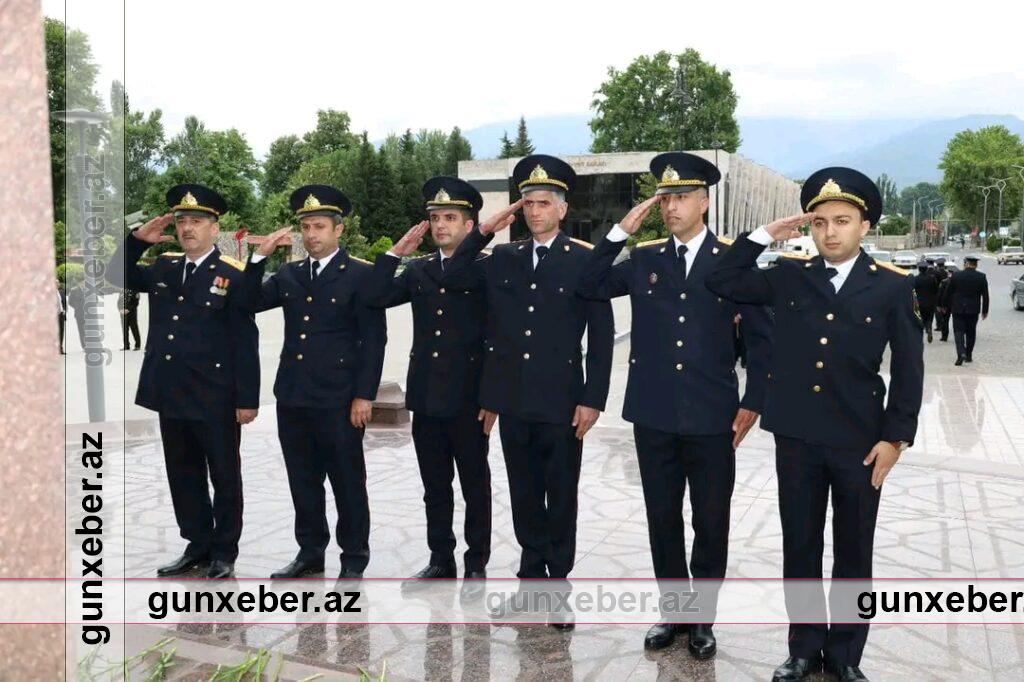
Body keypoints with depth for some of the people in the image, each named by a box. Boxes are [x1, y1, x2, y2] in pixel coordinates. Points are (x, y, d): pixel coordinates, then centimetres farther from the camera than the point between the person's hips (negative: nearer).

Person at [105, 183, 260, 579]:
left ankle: (224, 552, 20)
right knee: (183, 475, 15)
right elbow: (118, 277, 20)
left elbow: (246, 344, -10)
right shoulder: (163, 268, 10)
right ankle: (198, 545, 29)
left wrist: (248, 399, -13)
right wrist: (138, 239, 4)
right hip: (171, 396, 6)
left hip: (215, 399, -6)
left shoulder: (233, 277, -8)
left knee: (224, 477, 8)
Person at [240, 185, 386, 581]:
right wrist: (260, 257, -6)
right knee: (303, 481, 14)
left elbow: (374, 338, -7)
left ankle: (354, 559, 19)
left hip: (339, 400, -5)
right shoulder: (289, 274, 12)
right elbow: (249, 304, 4)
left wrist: (364, 395, -12)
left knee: (348, 482, 5)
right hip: (292, 397, 5)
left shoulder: (361, 275, -4)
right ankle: (310, 553, 28)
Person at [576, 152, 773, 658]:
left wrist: (752, 403, -4)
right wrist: (621, 231, -4)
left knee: (711, 522, 9)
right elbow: (588, 287, 3)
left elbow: (760, 337, 1)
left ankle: (703, 617, 27)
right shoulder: (643, 260, 7)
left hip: (712, 418, -2)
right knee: (662, 519, 12)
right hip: (653, 415, 3)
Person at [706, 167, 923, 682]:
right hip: (796, 437, 2)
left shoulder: (893, 287, -2)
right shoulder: (788, 277, 4)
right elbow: (721, 282, 4)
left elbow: (908, 369, -2)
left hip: (860, 441, -2)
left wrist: (895, 437, -8)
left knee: (853, 553, 11)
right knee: (799, 549, 11)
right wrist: (764, 235, -2)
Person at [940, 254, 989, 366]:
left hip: (958, 309, -2)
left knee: (959, 331, -1)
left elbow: (947, 292, 0)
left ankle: (961, 353, -20)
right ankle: (968, 355, 19)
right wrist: (985, 310, 8)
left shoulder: (956, 275, -6)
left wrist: (945, 306, 13)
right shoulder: (981, 277, -3)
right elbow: (985, 295, -1)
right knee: (971, 333, 14)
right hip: (973, 309, 2)